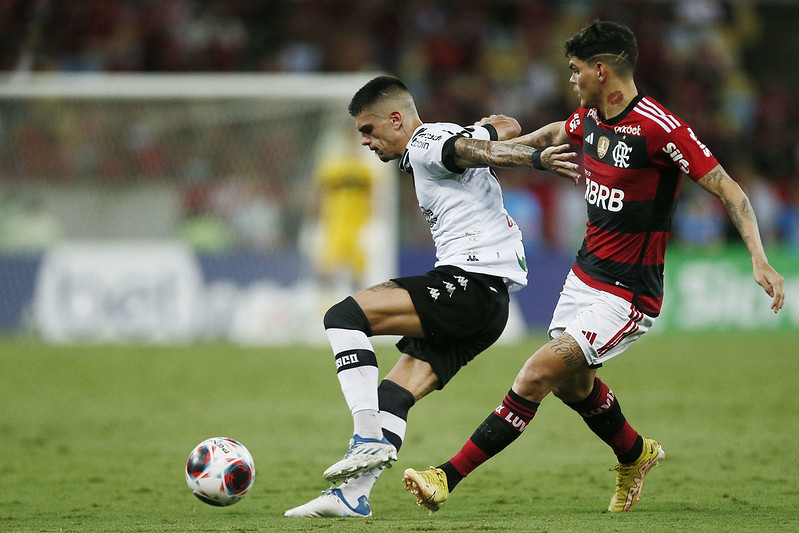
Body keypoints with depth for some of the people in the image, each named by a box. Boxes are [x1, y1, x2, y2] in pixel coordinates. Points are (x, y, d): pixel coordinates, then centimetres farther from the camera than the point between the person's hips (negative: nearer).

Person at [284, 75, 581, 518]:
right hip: (491, 299, 10)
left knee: (344, 316, -16)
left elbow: (487, 151, -23)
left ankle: (369, 439, -23)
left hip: (471, 282, -10)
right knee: (396, 392, 7)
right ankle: (352, 495, 5)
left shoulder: (427, 146, -6)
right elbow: (507, 127, 36)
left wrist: (537, 159, -37)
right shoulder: (446, 137, 22)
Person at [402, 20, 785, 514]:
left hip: (627, 295, -9)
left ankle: (449, 478, -14)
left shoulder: (660, 128, -22)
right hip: (585, 274, 9)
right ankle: (635, 455, 48)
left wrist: (760, 259, -29)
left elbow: (729, 190, -19)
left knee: (536, 375, -16)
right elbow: (554, 135, 27)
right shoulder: (591, 117, 2)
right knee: (572, 383, 22)